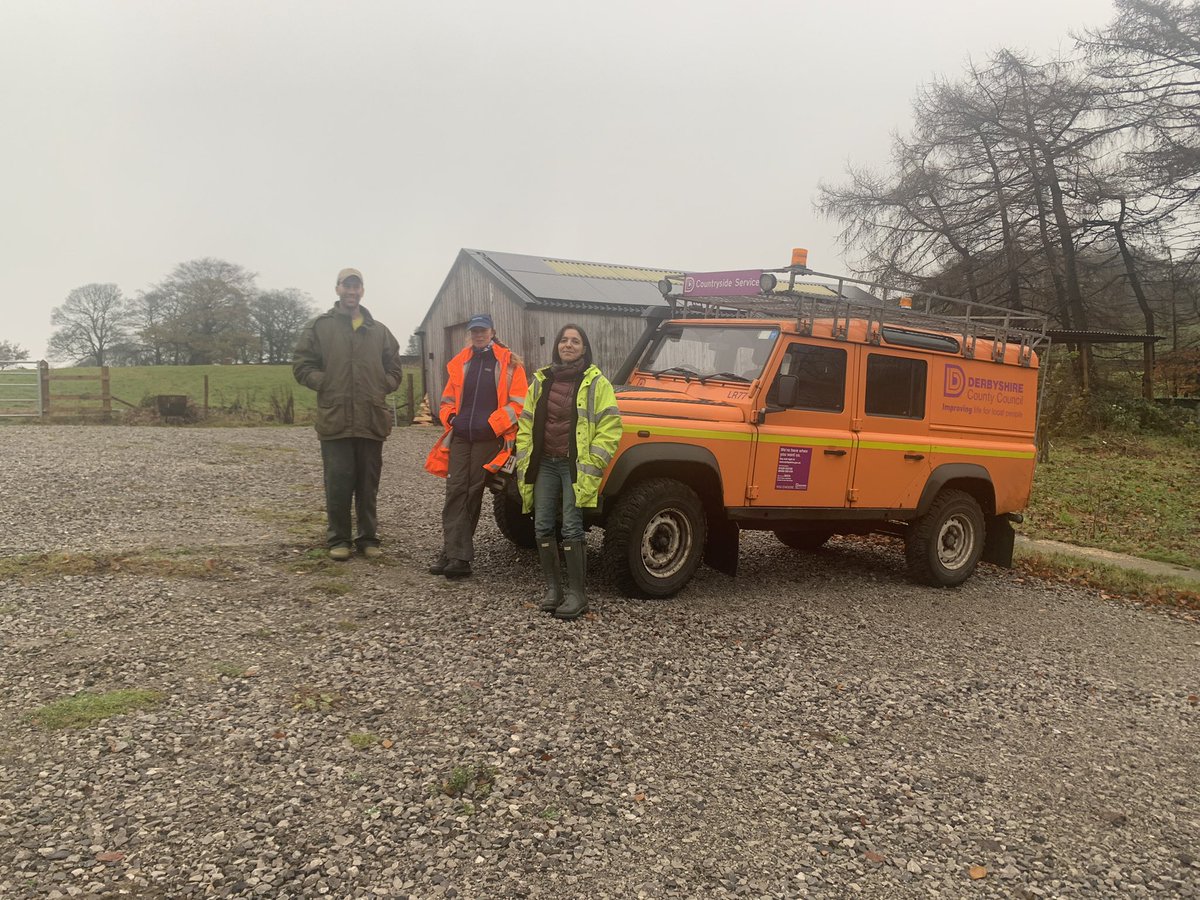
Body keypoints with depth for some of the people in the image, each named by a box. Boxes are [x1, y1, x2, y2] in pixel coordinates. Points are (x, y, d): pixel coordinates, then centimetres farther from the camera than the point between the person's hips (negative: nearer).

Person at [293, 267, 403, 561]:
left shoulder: (379, 331, 15)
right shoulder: (319, 327, 7)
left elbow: (394, 370, 20)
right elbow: (302, 365, 5)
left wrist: (381, 387, 3)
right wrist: (326, 384, -7)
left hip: (372, 419, 3)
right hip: (335, 418, -2)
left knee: (368, 484, 8)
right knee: (338, 483, -1)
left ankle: (368, 537, 18)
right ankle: (339, 539, 12)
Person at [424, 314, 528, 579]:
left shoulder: (508, 362, 2)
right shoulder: (460, 363, 15)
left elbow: (518, 402, -4)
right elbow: (448, 399, 22)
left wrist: (493, 424, -13)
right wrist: (450, 416, 2)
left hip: (488, 439, -4)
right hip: (460, 436, 4)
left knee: (473, 493, 1)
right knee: (455, 490, -5)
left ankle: (456, 552, 8)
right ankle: (455, 553, -4)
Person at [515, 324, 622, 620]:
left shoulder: (596, 382, -2)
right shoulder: (541, 380, 12)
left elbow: (609, 428, -7)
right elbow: (526, 424, 14)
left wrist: (590, 466, -12)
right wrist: (524, 463, 6)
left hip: (574, 465, -5)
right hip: (545, 463, 5)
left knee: (571, 529, -8)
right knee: (542, 527, 5)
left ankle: (577, 594, 2)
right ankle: (553, 589, 18)